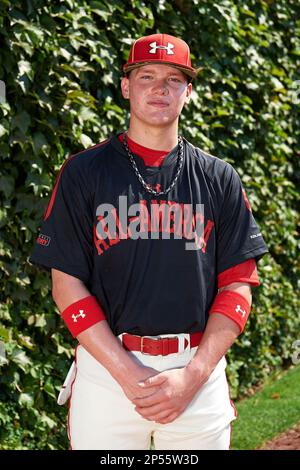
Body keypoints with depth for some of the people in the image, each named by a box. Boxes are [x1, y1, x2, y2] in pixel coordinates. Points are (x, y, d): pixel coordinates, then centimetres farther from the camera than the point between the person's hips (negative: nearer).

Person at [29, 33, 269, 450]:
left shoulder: (219, 178, 7)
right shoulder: (84, 172, 2)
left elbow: (238, 284, 3)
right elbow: (67, 283, -2)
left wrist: (193, 376, -10)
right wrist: (128, 374, -12)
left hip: (200, 369, 1)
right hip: (105, 365, -1)